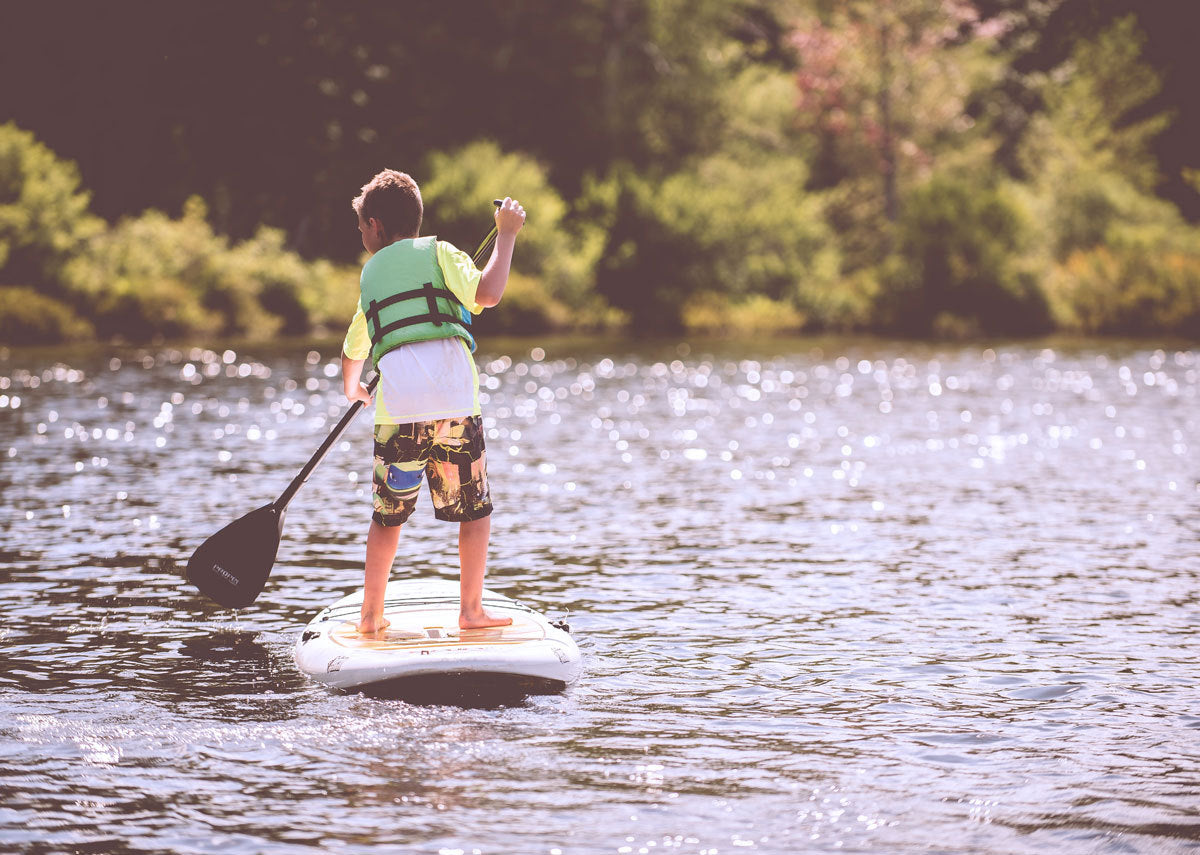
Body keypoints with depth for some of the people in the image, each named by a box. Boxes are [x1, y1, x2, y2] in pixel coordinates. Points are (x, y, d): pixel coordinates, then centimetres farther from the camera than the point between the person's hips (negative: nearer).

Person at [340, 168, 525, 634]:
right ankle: (471, 609, 8)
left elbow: (354, 349, 37)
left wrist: (352, 387, 58)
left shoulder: (370, 273, 23)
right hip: (455, 402, -3)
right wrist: (506, 235, 5)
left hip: (397, 407, 3)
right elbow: (487, 293, -8)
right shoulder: (438, 252, 11)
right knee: (475, 509, 10)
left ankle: (371, 614, 16)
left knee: (388, 514, 14)